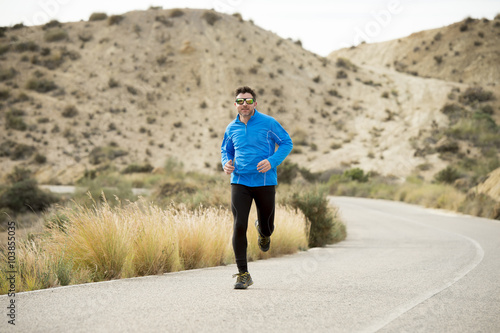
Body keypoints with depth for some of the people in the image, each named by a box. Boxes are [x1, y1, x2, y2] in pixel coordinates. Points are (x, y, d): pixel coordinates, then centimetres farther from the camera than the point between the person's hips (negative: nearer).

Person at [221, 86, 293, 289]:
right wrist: (226, 163, -1)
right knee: (239, 226, -11)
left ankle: (263, 232, 50)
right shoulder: (232, 128, 7)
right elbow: (226, 150, 22)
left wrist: (272, 161, -16)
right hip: (240, 182, 2)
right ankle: (243, 274, -4)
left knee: (267, 226, 8)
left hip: (265, 182, -1)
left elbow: (287, 143, 1)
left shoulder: (268, 123, -3)